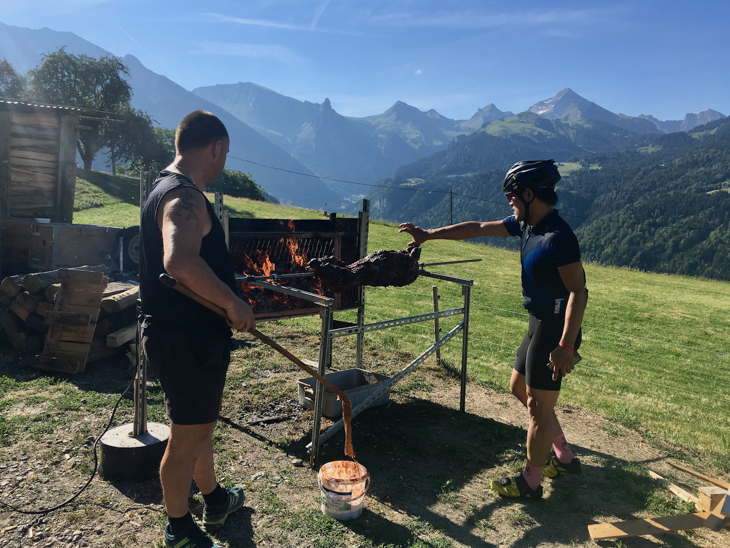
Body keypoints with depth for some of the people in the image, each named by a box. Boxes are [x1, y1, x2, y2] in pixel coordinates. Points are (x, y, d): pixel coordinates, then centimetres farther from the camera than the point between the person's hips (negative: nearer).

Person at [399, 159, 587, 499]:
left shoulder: (558, 237, -22)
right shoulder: (526, 225, 6)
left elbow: (578, 291, -24)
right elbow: (477, 229, 11)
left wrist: (565, 346, -28)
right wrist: (428, 235, 14)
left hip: (555, 329, -10)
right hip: (539, 323, 10)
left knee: (539, 407, 3)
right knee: (519, 388, 20)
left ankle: (530, 483, 22)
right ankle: (564, 458, 34)